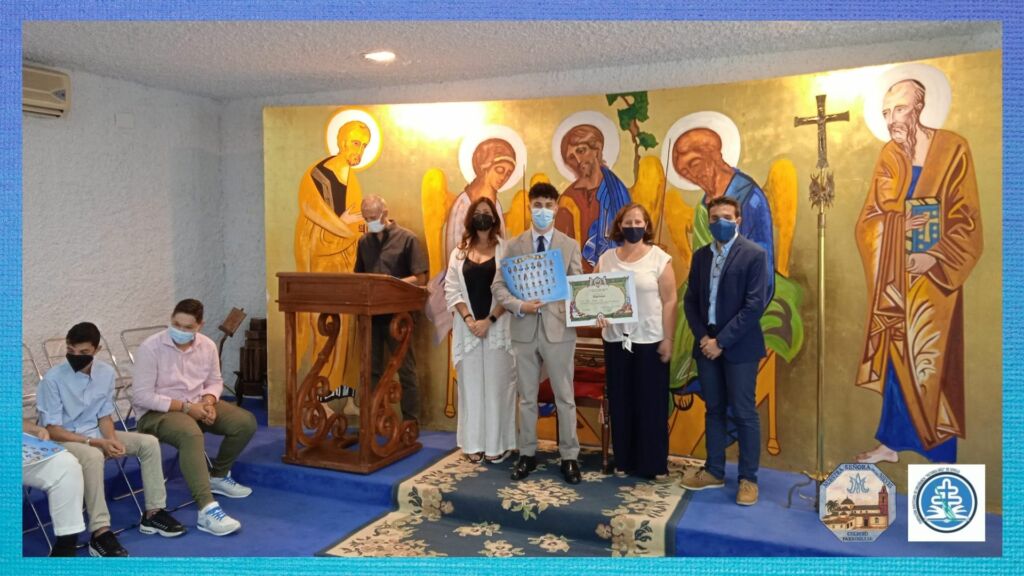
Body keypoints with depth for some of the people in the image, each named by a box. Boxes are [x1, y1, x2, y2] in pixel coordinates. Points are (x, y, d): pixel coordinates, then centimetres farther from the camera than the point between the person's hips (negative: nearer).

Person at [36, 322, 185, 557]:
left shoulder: (106, 372, -4)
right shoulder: (53, 378, -19)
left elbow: (105, 416, 4)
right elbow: (52, 430, -17)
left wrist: (112, 440, -16)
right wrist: (96, 443, -24)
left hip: (95, 435, 6)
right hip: (62, 440, -6)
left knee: (149, 443, -11)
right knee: (93, 456, -38)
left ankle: (153, 513, -3)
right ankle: (100, 533, -35)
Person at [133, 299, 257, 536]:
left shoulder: (208, 346, -1)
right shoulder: (150, 348, -17)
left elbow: (215, 381, 11)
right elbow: (142, 397, -19)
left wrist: (209, 401, -12)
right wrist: (185, 406, -22)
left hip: (197, 405, 6)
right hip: (158, 411, -6)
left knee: (246, 422, -9)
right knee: (191, 434, -38)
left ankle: (218, 475, 16)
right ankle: (206, 510, -42)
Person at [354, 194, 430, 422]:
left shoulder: (407, 239, -4)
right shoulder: (364, 242, 12)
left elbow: (420, 278, -9)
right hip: (370, 312, 5)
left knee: (405, 369, 1)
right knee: (372, 368, 12)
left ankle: (410, 423, 10)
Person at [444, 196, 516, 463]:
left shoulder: (505, 250, 0)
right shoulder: (459, 252, 9)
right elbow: (452, 291, 4)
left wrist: (489, 320, -14)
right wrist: (469, 320, -9)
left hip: (498, 327, -3)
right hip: (468, 328, 3)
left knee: (496, 385, 2)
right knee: (471, 385, 6)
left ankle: (497, 444, 10)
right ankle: (473, 443, 14)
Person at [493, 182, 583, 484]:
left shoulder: (570, 246, 3)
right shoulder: (514, 245, 5)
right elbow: (498, 286, 2)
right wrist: (518, 306, -15)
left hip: (559, 329, -1)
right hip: (524, 329, 1)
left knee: (564, 397, 6)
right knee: (526, 397, 11)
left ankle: (569, 457, 18)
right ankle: (527, 454, 24)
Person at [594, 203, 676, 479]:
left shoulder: (660, 258, -4)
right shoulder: (606, 259, 6)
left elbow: (669, 301, -5)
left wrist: (668, 339, -9)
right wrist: (597, 314, -10)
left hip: (650, 340, -3)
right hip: (615, 339, 3)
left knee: (651, 402, 5)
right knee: (620, 401, 9)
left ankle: (654, 463, 17)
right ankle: (623, 459, 22)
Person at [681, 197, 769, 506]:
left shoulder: (754, 254, -7)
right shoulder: (700, 256, 9)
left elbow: (755, 305, -14)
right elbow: (690, 300, 9)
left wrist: (722, 341, -16)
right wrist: (702, 337, -6)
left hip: (739, 347, -5)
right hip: (706, 344, 5)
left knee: (744, 413, 2)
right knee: (713, 410, 13)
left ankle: (748, 478, 15)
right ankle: (714, 471, 24)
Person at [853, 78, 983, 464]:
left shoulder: (953, 149, -5)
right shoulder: (889, 155, 7)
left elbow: (966, 219, -8)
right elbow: (873, 215, 5)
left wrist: (934, 258, -17)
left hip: (934, 271, -4)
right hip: (895, 272, 4)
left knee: (933, 359, -2)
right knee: (896, 356, 9)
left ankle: (941, 453, 10)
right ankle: (891, 442, 20)